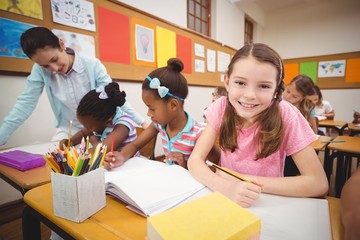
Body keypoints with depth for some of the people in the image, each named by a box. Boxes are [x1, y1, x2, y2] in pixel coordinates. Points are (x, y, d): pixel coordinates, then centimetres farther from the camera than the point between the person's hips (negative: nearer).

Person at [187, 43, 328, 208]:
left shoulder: (285, 115, -17)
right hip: (226, 200, 1)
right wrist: (226, 186, -33)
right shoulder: (221, 107, -14)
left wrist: (246, 180, -22)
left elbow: (319, 184, -17)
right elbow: (195, 160, -15)